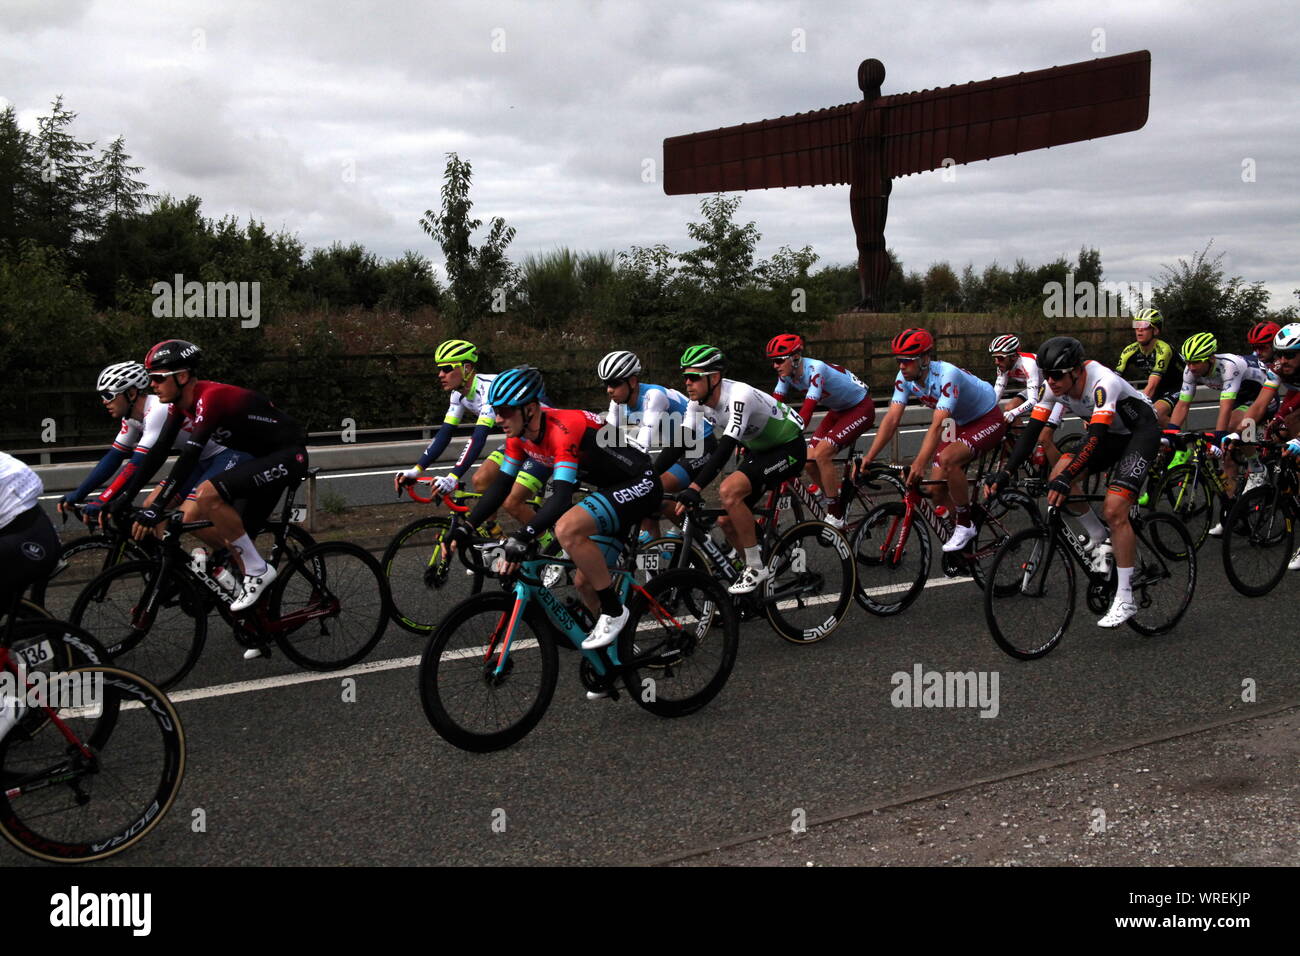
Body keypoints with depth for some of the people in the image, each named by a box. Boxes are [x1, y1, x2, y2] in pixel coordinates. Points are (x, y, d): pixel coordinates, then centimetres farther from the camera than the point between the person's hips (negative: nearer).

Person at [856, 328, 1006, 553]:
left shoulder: (947, 375, -35)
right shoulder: (905, 378, -14)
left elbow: (938, 425, -43)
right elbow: (892, 419, -17)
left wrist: (920, 463, -52)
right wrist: (869, 457, -27)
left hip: (988, 420, -8)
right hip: (961, 424, 8)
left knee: (947, 458, -34)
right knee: (937, 491, -4)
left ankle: (965, 525, -17)